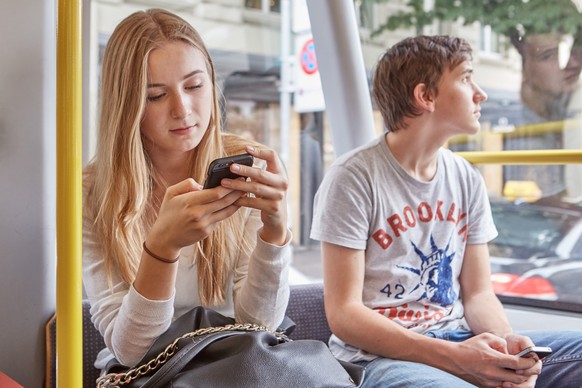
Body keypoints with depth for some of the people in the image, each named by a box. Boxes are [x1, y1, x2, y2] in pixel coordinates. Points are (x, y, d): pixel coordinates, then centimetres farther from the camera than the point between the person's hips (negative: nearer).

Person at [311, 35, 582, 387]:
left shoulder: (468, 180, 6)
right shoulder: (354, 177, -12)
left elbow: (478, 294, 9)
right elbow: (343, 315, -14)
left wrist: (507, 342, -14)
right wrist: (453, 357, -24)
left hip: (458, 341, 6)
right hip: (379, 354, -6)